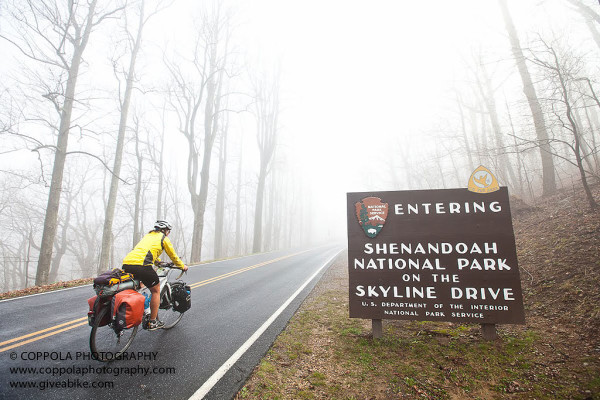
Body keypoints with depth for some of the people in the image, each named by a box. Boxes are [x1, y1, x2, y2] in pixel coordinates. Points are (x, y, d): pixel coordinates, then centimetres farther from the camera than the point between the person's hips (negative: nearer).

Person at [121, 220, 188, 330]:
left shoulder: (148, 235, 31)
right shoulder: (163, 238, 11)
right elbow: (173, 256, 19)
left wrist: (159, 262, 61)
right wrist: (183, 266, 34)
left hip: (126, 264, 7)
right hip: (141, 265, -7)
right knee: (156, 291, 12)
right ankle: (153, 322, 16)